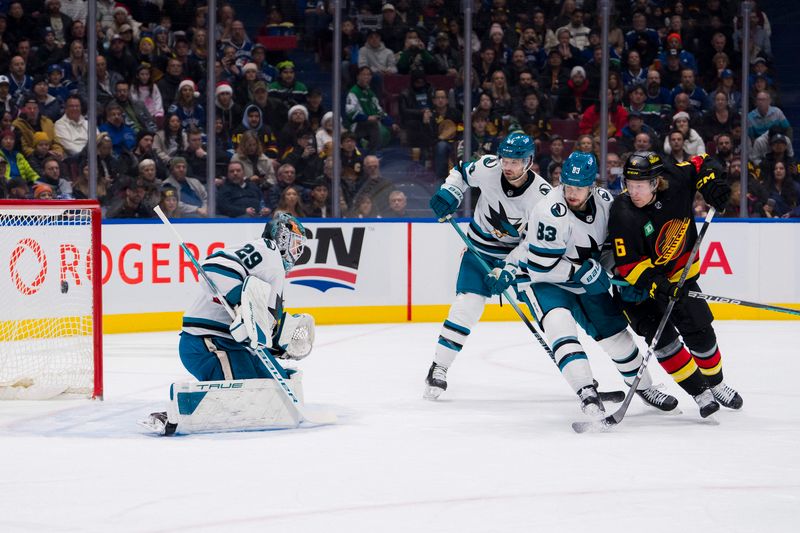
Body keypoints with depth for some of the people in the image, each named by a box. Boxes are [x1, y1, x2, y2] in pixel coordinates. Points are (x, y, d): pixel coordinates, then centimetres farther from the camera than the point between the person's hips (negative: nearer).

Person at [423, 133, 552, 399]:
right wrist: (447, 194, -11)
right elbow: (461, 172, 5)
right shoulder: (487, 168, -18)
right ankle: (438, 369, -3)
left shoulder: (542, 195, -23)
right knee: (466, 305, -14)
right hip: (481, 247, 0)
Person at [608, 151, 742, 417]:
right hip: (639, 284, -4)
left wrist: (712, 185, -17)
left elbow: (702, 163, 1)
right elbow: (628, 266, -28)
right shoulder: (623, 215, -30)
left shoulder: (675, 180, -20)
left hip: (679, 274, 4)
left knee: (700, 333, 4)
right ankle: (701, 394, -4)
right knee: (663, 338, -17)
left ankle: (716, 384, 30)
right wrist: (657, 286, -38)